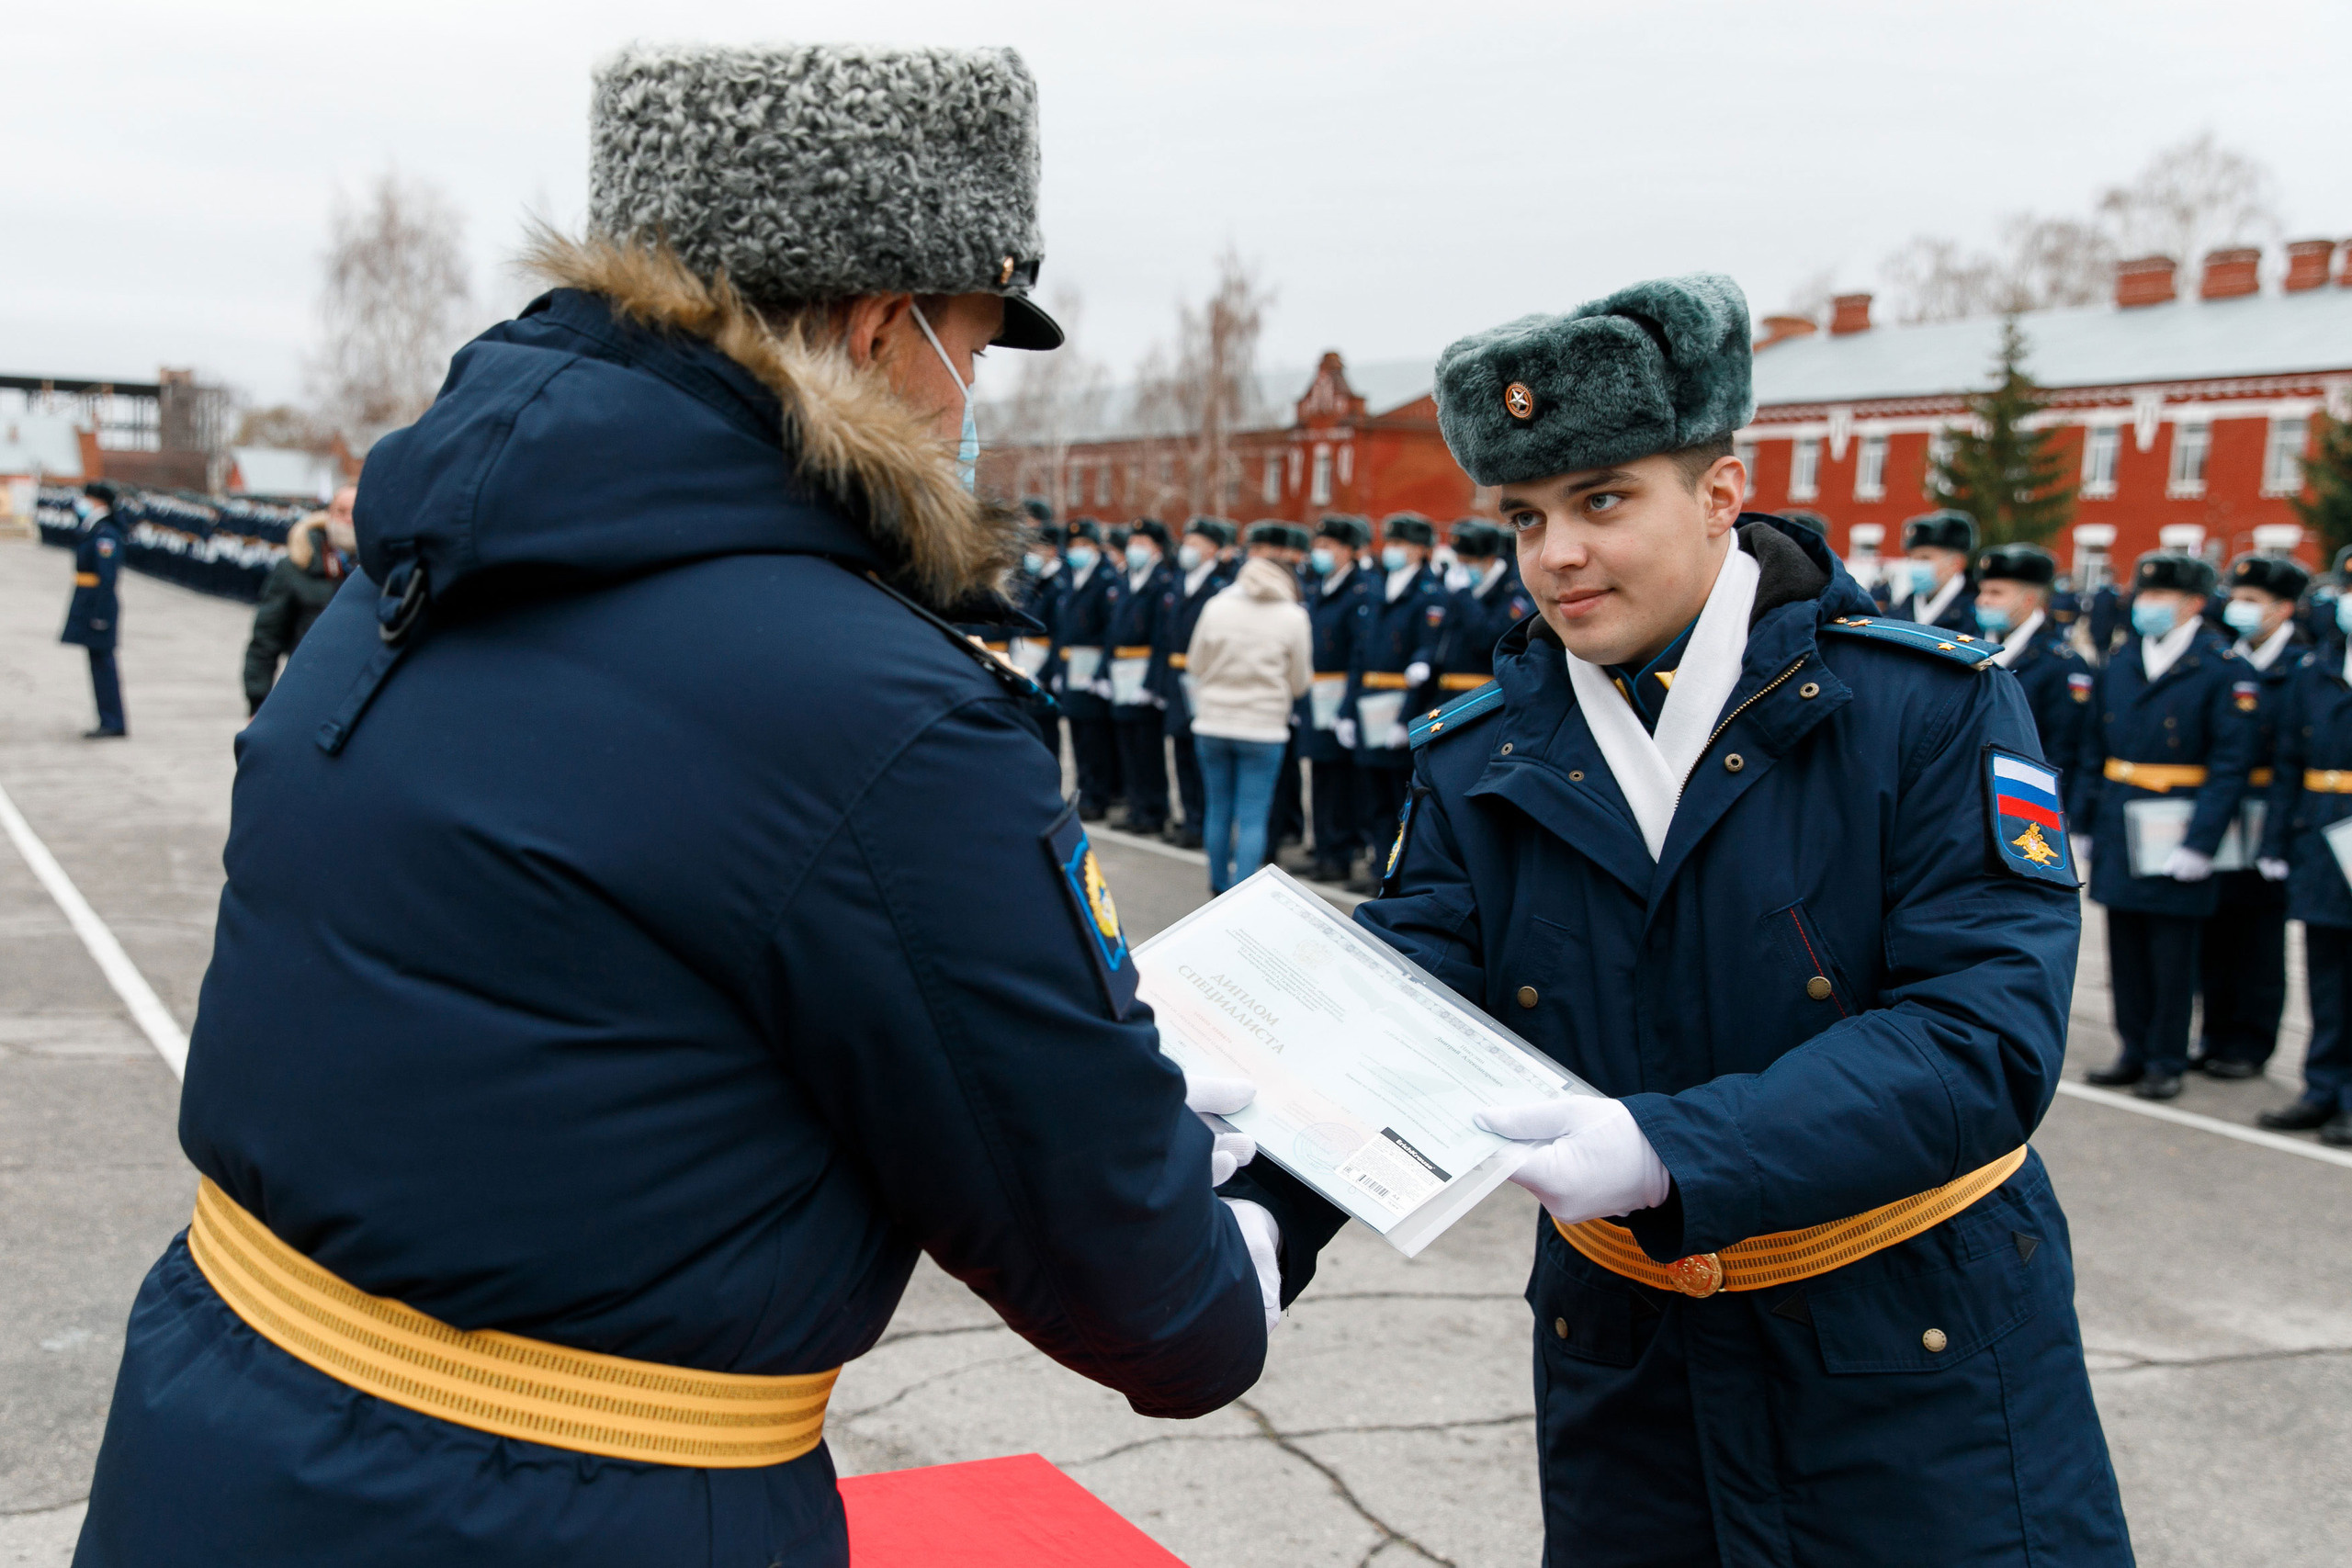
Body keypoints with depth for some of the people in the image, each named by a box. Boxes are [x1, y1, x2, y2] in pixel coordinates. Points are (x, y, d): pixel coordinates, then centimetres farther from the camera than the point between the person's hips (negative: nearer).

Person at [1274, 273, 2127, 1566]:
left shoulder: (1930, 710, -13)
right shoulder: (1476, 763, -2)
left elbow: (1986, 1033, -22)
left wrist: (1672, 1152, -33)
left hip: (1920, 1353, -3)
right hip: (1623, 1359, 3)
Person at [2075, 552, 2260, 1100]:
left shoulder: (2221, 668, -7)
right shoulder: (2119, 663, 9)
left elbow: (2231, 763, -11)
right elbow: (2093, 751, 13)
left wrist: (2199, 841, -17)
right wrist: (2085, 823, 8)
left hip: (2177, 833, -5)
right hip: (2118, 829, 5)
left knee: (2172, 950, 4)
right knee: (2126, 946, 11)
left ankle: (2166, 1060, 15)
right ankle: (2135, 1050, 23)